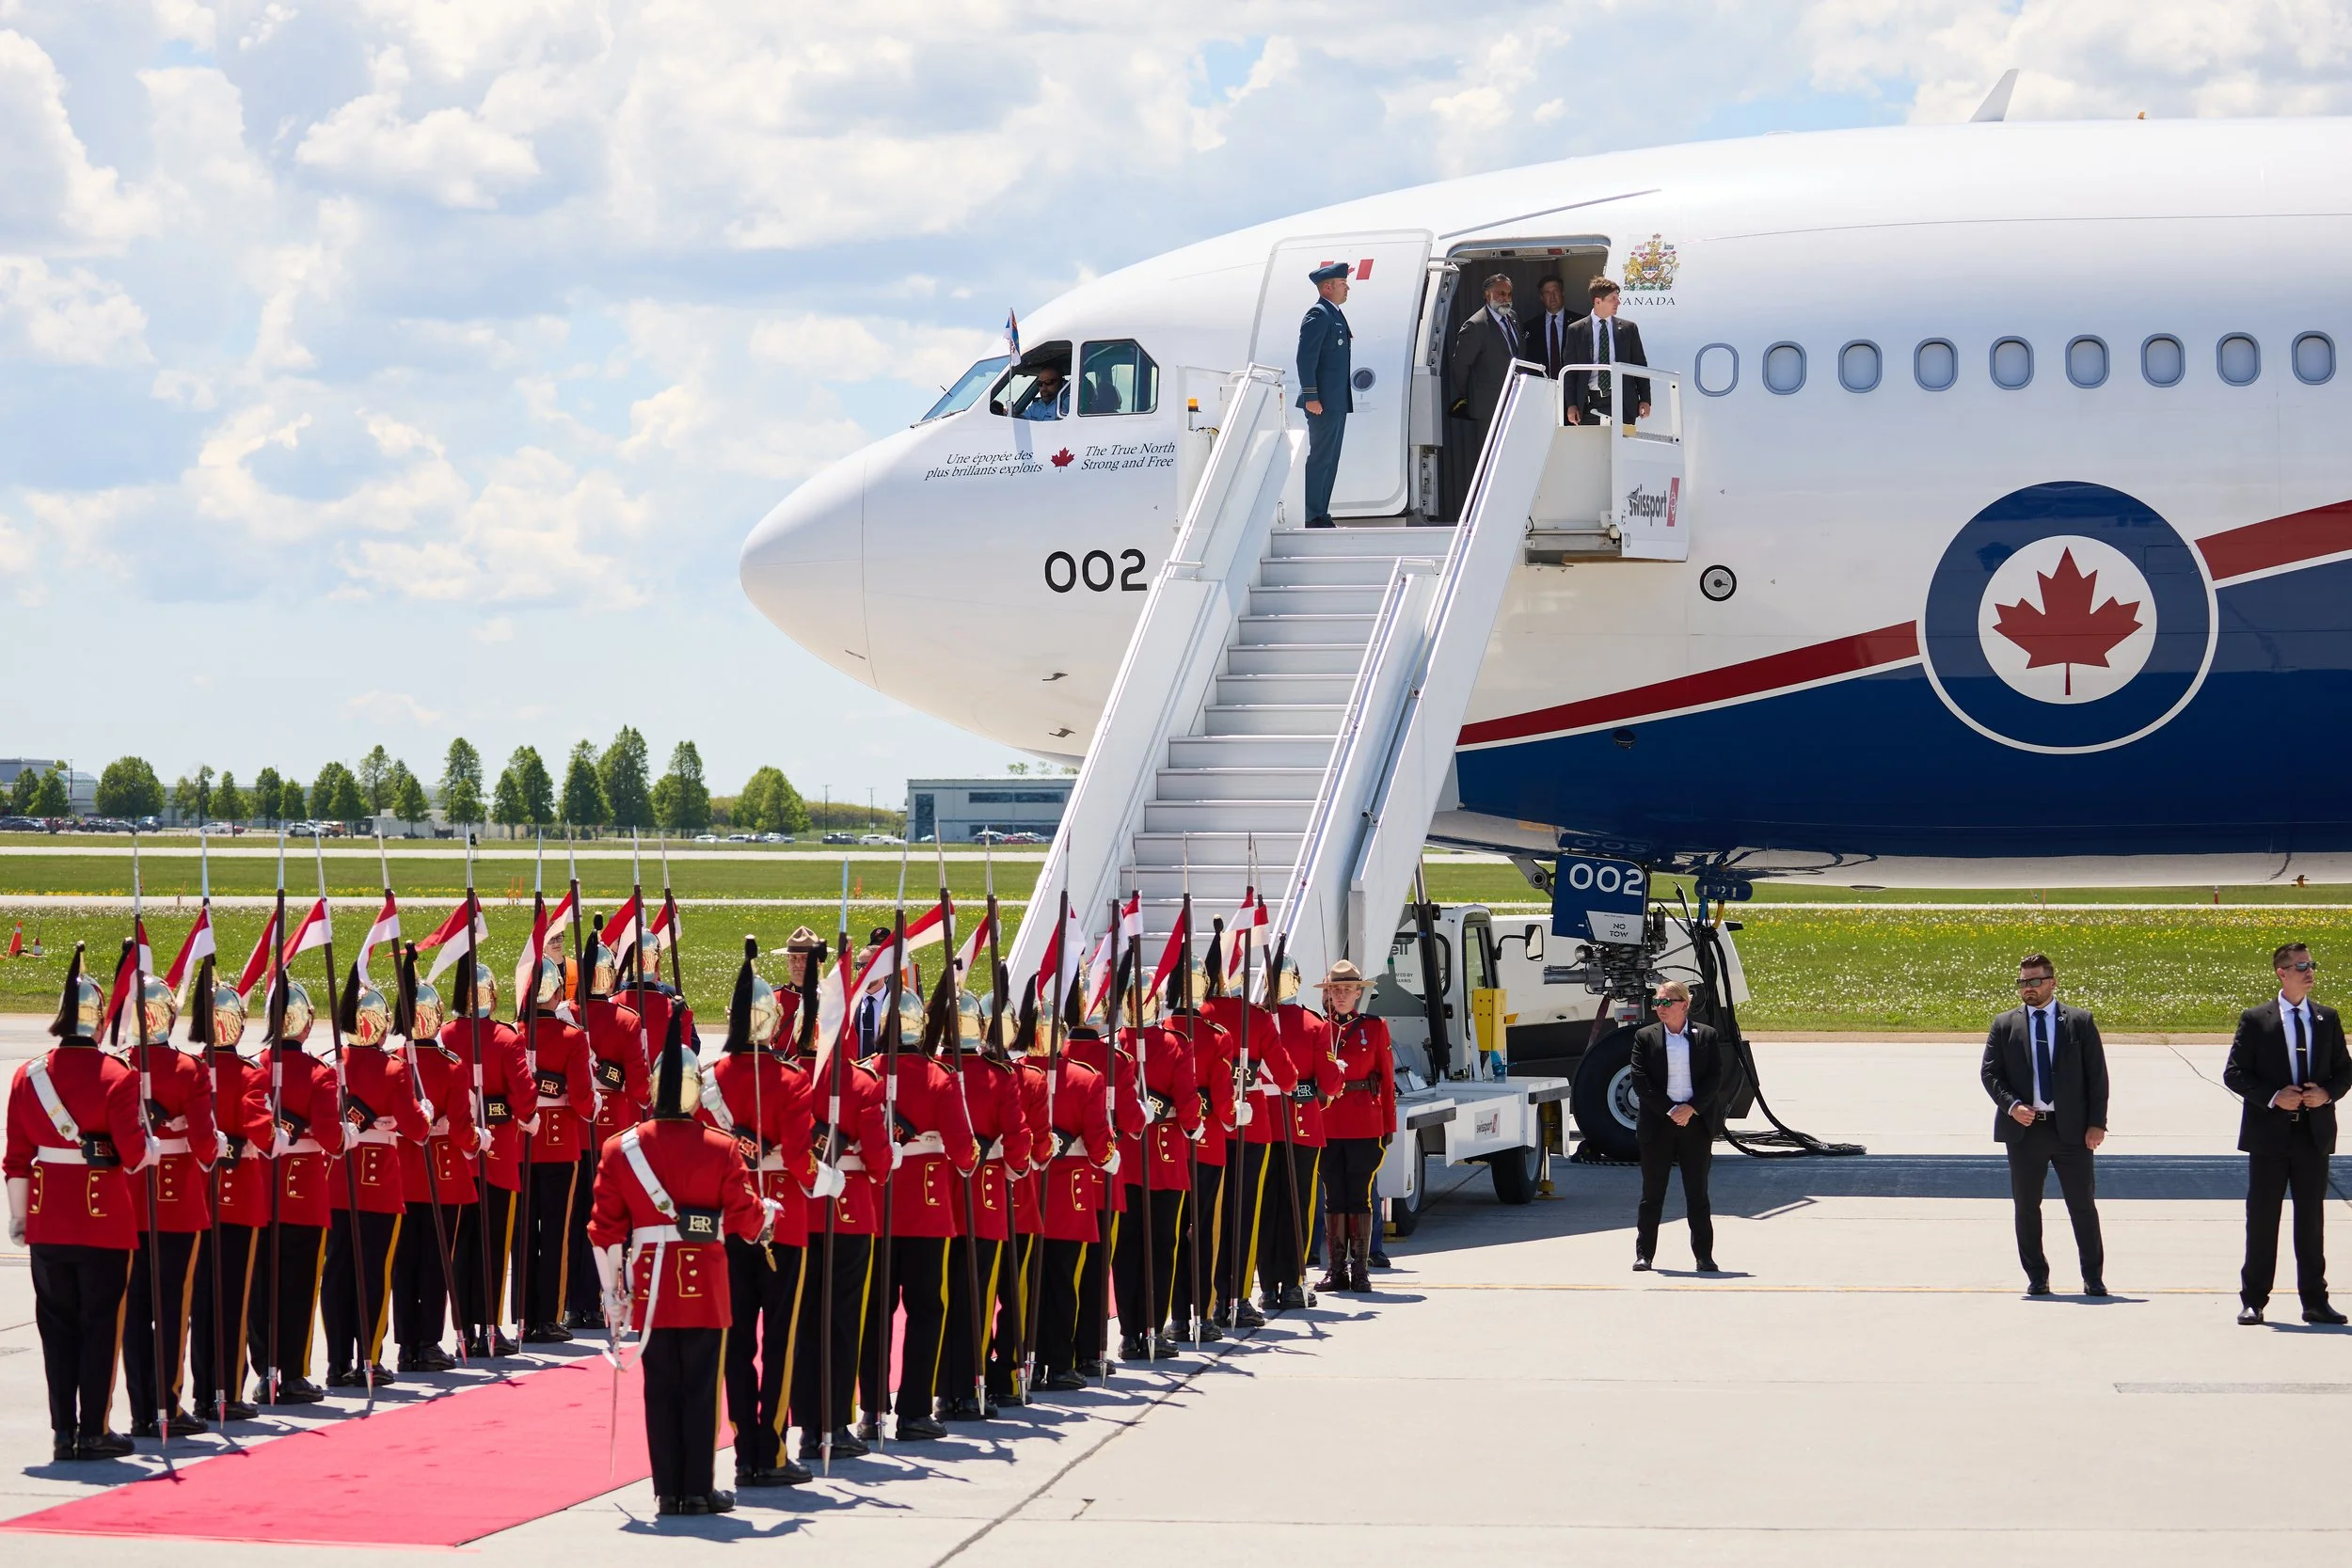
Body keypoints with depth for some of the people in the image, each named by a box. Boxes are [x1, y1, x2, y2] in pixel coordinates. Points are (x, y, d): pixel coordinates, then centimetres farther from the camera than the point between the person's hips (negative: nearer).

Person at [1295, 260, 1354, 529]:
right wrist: (1310, 396, -21)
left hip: (1337, 402, 10)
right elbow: (1306, 358, -18)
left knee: (1330, 459, 11)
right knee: (1320, 459, -9)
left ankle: (1321, 516, 15)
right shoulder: (1318, 315, -12)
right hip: (1323, 402, -10)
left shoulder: (1335, 315, 18)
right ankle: (1312, 517, -8)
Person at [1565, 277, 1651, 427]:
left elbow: (1640, 365, 12)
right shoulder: (1576, 330, 6)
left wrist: (1645, 400, 4)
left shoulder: (1628, 328, 10)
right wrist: (1571, 405, -2)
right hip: (1590, 402, -1)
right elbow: (1570, 371, 6)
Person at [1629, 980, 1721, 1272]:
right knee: (1652, 1193, 4)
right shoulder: (1645, 1037, 4)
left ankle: (1704, 1255, 7)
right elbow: (1640, 1081, -3)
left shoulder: (1705, 1036, 5)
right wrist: (1670, 1111, -12)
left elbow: (1715, 1078, 0)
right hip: (1657, 1124, 0)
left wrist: (1691, 1108, -12)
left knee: (1697, 1193, 3)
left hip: (1696, 1123, 0)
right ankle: (1643, 1253, 10)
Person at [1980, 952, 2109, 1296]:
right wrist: (2012, 1105, -13)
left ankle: (2093, 1277, 10)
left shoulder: (2080, 1022, 4)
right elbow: (1990, 1073, 5)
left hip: (2072, 1128, -1)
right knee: (2026, 1206, 5)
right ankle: (2036, 1277, 14)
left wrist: (2097, 1123, -5)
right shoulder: (2004, 1025, 7)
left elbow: (2097, 1075, 3)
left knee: (2083, 1204, 1)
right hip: (2024, 1128, 1)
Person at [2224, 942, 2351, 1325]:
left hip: (2314, 1132, 3)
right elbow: (2234, 1073, -3)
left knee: (2311, 1219, 7)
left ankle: (2315, 1301, 12)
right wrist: (2273, 1097, -16)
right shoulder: (2255, 1020, -1)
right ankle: (2253, 1301, 7)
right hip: (2269, 1134, -3)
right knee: (2262, 1218, 2)